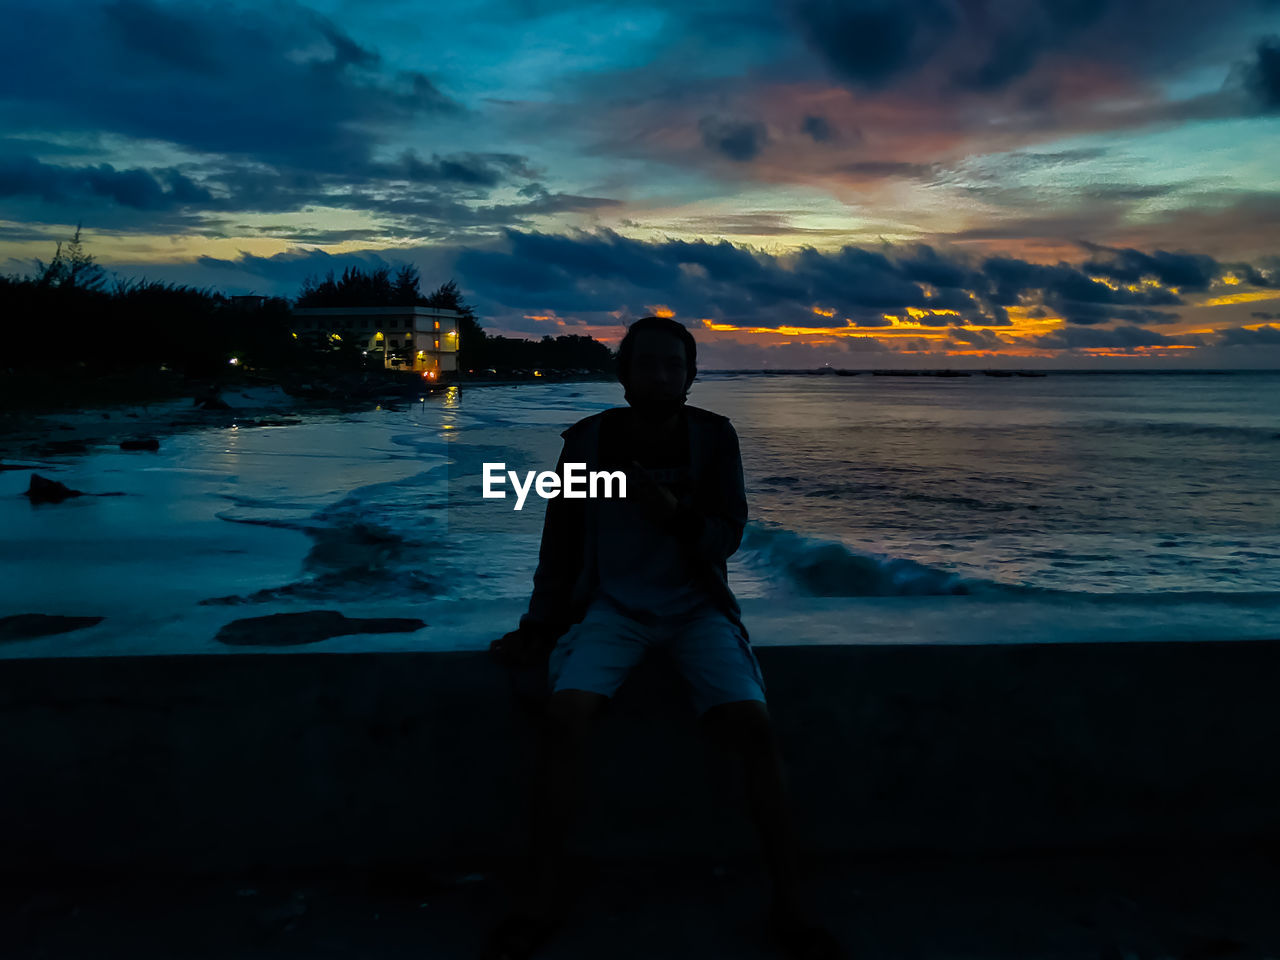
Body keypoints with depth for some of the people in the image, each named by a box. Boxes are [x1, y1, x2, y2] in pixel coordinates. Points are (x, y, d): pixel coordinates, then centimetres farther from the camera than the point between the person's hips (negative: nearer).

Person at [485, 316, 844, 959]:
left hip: (696, 609, 0)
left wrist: (676, 514, -27)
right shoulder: (587, 440, -3)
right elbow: (559, 544, 3)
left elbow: (725, 540, -8)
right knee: (565, 716, -28)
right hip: (612, 608, 0)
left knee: (753, 725, -24)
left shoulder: (713, 437, -4)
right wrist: (538, 627, -4)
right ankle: (544, 891, -11)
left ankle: (788, 901, -10)